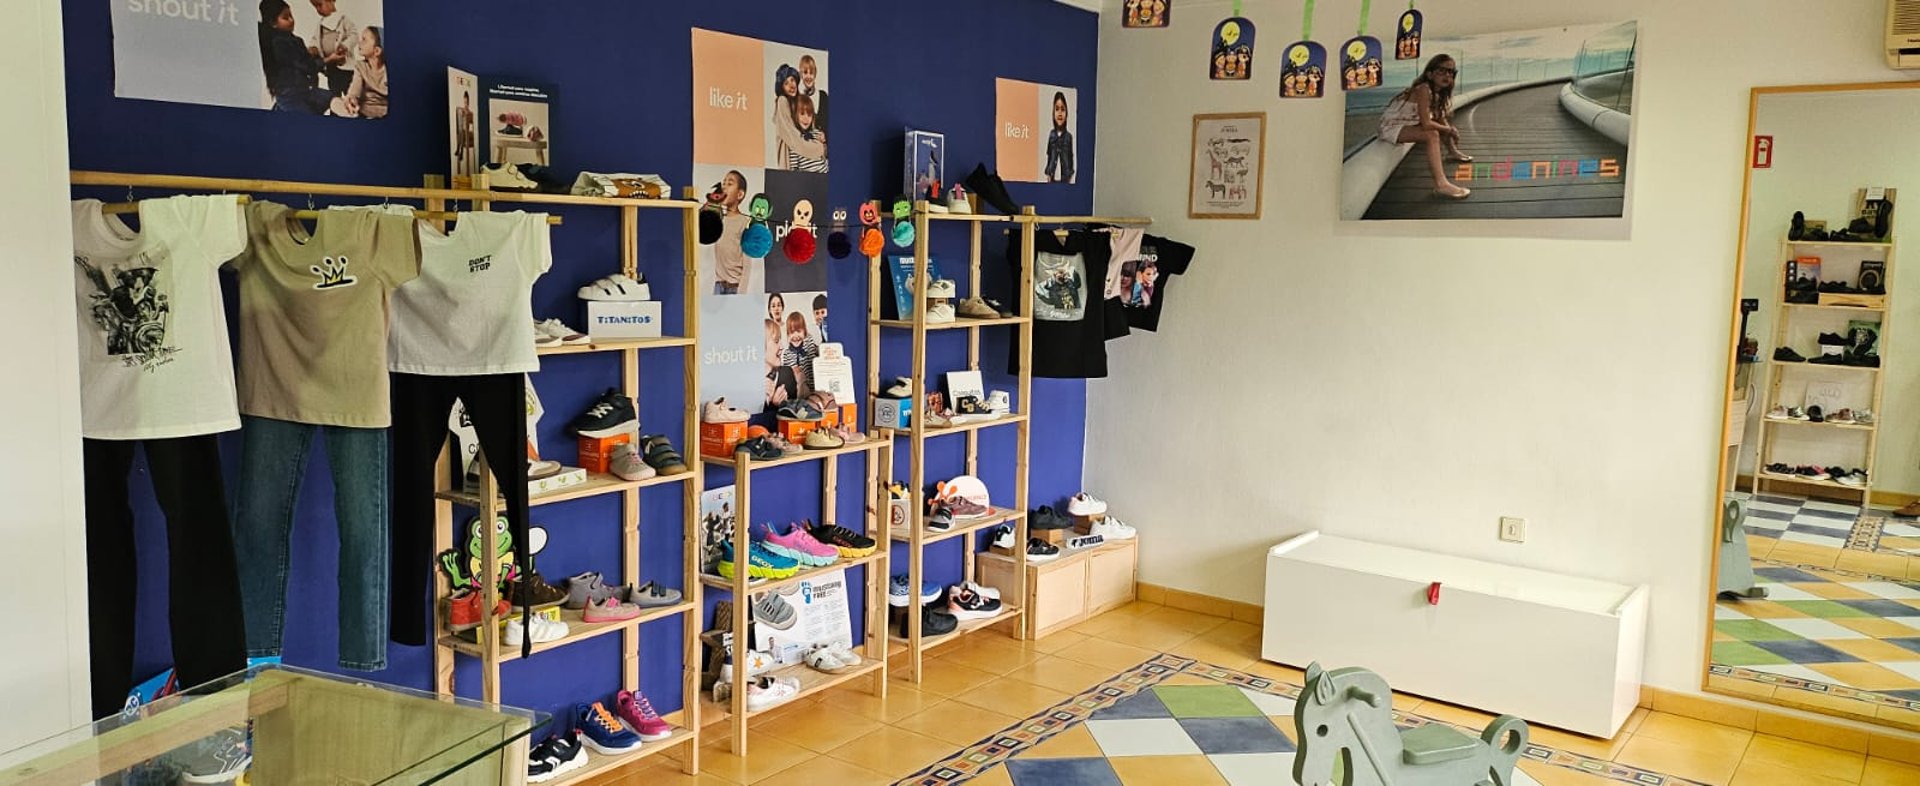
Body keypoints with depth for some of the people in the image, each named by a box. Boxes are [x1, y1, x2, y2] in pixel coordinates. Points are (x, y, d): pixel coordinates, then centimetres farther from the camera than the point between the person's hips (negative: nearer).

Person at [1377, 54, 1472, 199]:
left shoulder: (1437, 93, 4)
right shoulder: (1424, 90, -24)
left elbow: (1440, 119, 10)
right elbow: (1426, 124, -30)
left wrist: (1450, 129, -7)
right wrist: (1449, 130, -16)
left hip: (1408, 123, 10)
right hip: (1391, 127, -10)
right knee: (1432, 135, -29)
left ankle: (1451, 151, 46)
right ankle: (1440, 184, -40)